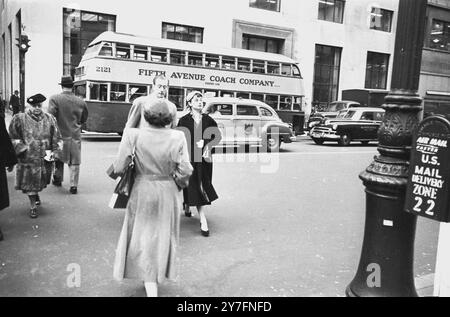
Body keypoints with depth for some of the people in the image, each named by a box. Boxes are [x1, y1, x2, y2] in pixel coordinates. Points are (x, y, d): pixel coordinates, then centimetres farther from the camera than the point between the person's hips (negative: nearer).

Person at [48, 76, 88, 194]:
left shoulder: (54, 99, -9)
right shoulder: (81, 101, -2)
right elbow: (84, 119, 8)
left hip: (61, 134, 0)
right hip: (75, 136, 1)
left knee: (58, 159, 21)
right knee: (75, 162, 7)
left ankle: (57, 179, 35)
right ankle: (73, 186, 7)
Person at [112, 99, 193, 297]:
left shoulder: (134, 134, -15)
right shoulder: (177, 137, -13)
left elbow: (119, 167, -14)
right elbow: (185, 171, -13)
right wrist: (178, 184, 7)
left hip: (142, 191, -1)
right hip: (168, 192, 1)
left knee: (143, 238, 14)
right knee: (163, 237, 21)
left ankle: (151, 289, 13)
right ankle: (159, 275, 41)